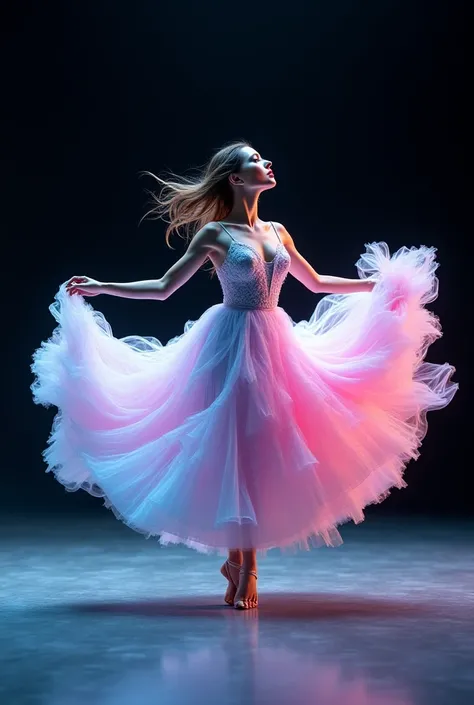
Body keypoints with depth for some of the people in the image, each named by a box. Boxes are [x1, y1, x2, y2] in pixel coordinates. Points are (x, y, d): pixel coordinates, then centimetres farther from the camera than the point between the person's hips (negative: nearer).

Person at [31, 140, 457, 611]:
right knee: (232, 450, -3)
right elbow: (164, 287, 0)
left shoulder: (276, 232, 11)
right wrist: (99, 288, -6)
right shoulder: (214, 233, -3)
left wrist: (381, 282, 26)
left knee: (265, 452, 2)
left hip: (275, 347, 5)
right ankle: (240, 563, 11)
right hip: (231, 347, -5)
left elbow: (316, 283, 23)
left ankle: (242, 562, 13)